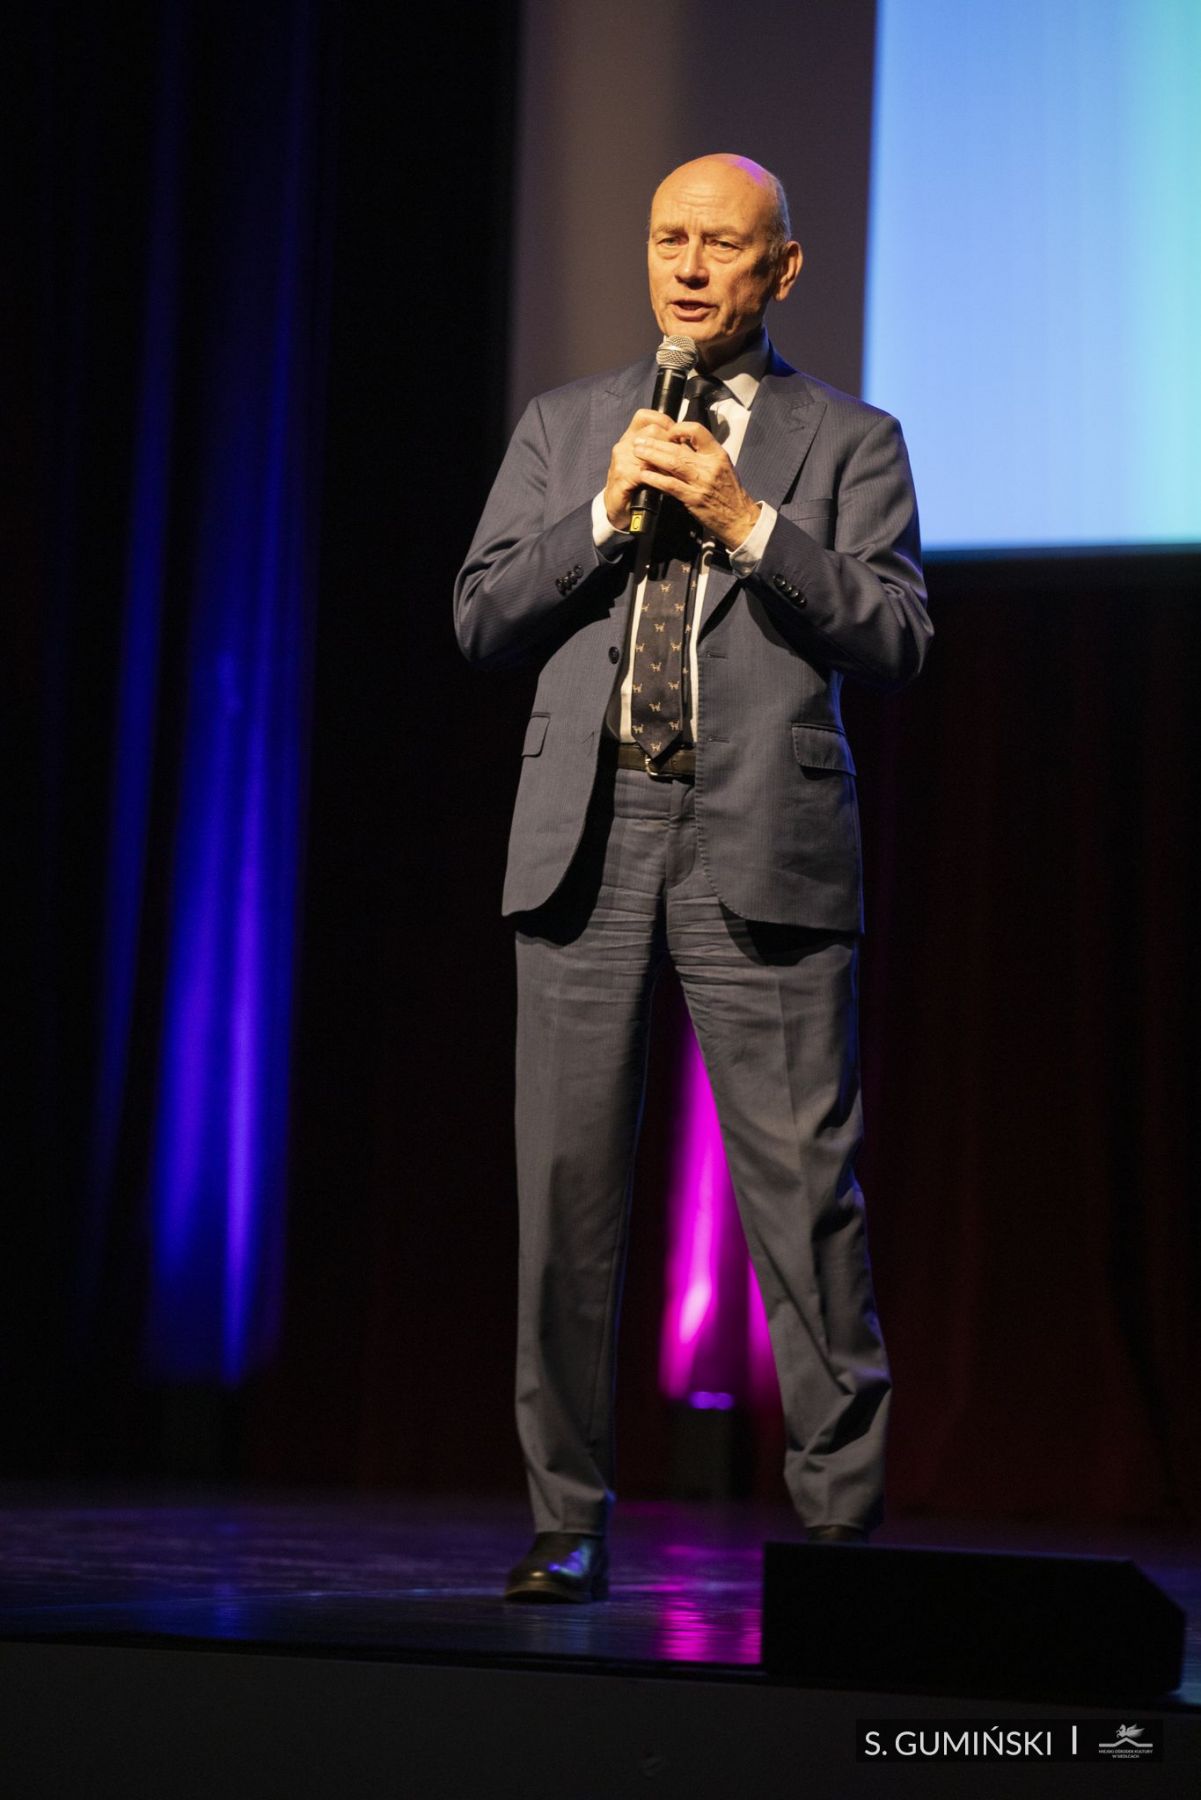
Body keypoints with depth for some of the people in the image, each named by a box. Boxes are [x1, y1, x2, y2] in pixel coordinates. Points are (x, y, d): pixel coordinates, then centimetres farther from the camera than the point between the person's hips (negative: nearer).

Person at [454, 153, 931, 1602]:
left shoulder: (848, 441, 10)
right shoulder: (562, 428, 18)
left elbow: (895, 639, -1)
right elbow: (480, 619, 10)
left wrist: (748, 522, -9)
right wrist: (605, 514, -4)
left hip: (762, 853, -2)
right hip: (588, 844, 3)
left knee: (804, 1190, -6)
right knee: (567, 1193, 3)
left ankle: (842, 1517, 3)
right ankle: (569, 1520, 13)